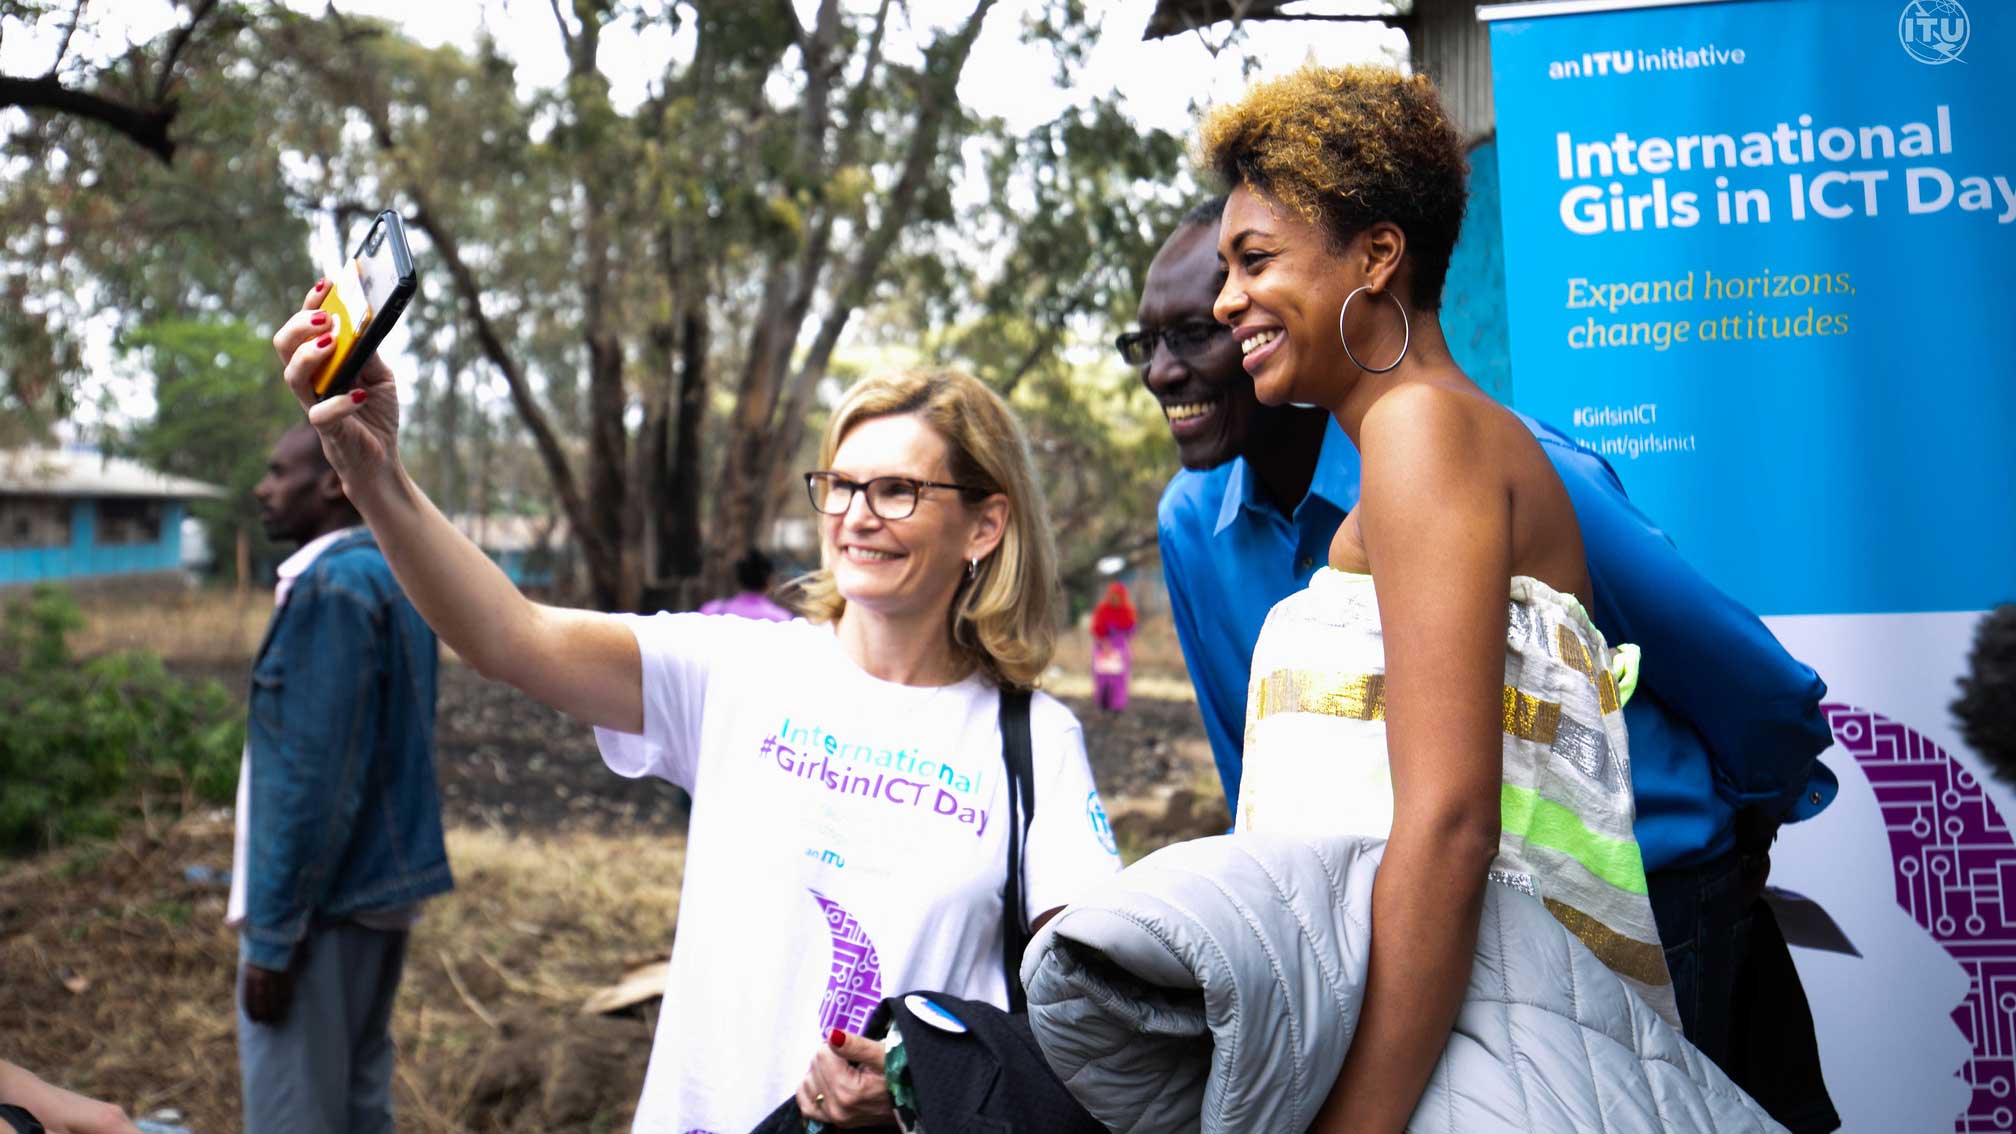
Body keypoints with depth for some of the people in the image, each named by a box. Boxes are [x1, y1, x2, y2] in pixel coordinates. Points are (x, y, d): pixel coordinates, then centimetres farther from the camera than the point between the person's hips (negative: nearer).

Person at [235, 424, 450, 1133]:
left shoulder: (331, 588, -17)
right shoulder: (393, 574, 11)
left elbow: (313, 778, -21)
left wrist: (271, 935, -17)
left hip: (321, 899, -9)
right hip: (379, 886, 9)